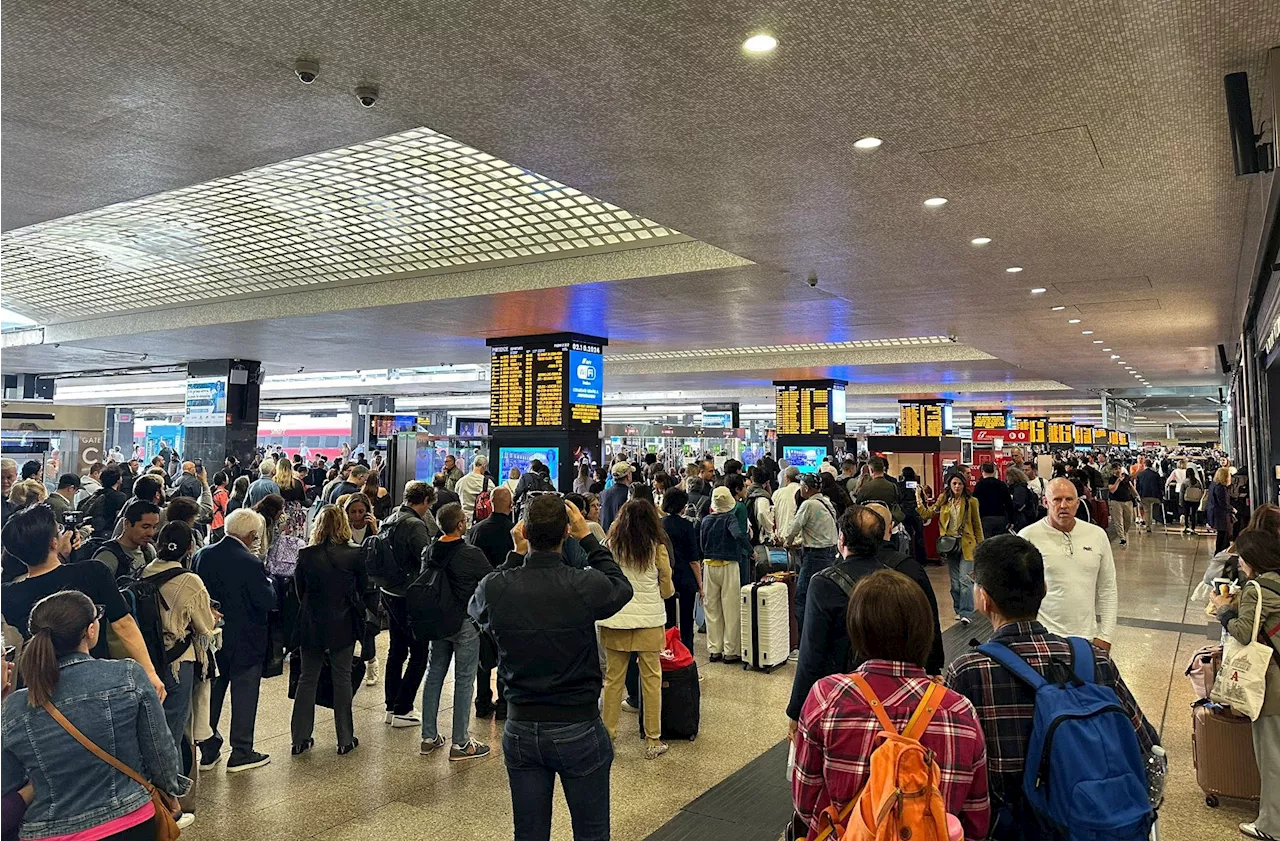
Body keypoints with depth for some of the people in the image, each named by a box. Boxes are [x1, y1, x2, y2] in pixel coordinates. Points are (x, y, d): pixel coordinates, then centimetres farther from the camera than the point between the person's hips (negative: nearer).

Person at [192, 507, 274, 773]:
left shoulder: (202, 556, -2)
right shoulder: (251, 564, -22)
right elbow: (268, 601, -19)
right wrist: (267, 581, -2)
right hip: (244, 642, -6)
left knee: (211, 692, 17)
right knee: (244, 695, 7)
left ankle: (208, 751, 27)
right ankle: (240, 753, 15)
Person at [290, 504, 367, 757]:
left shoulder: (305, 555, -8)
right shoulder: (355, 554, -11)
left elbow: (299, 590, 3)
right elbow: (363, 588, 2)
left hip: (312, 625, 1)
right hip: (344, 625, -1)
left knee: (307, 679, 13)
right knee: (342, 679, 8)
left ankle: (300, 739, 18)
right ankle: (345, 739, 14)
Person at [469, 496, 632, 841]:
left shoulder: (494, 588, -14)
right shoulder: (587, 587, -21)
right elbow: (622, 586, 3)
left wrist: (517, 554, 7)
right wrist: (588, 537, 6)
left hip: (520, 731, 3)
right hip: (579, 730, -3)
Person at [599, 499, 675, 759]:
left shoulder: (612, 545, -3)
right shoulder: (657, 547, -6)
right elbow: (667, 590, 2)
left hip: (616, 619, 1)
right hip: (649, 619, -1)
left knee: (613, 678, 11)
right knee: (651, 679, 8)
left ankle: (607, 734, 19)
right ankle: (653, 740, 15)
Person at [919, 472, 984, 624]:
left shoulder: (971, 501, -1)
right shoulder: (943, 500, 6)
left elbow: (977, 524, 4)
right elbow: (927, 514, 3)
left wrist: (980, 544, 2)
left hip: (966, 544, -3)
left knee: (965, 578, -11)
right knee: (954, 580, 10)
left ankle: (965, 613, -9)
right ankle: (959, 610, 22)